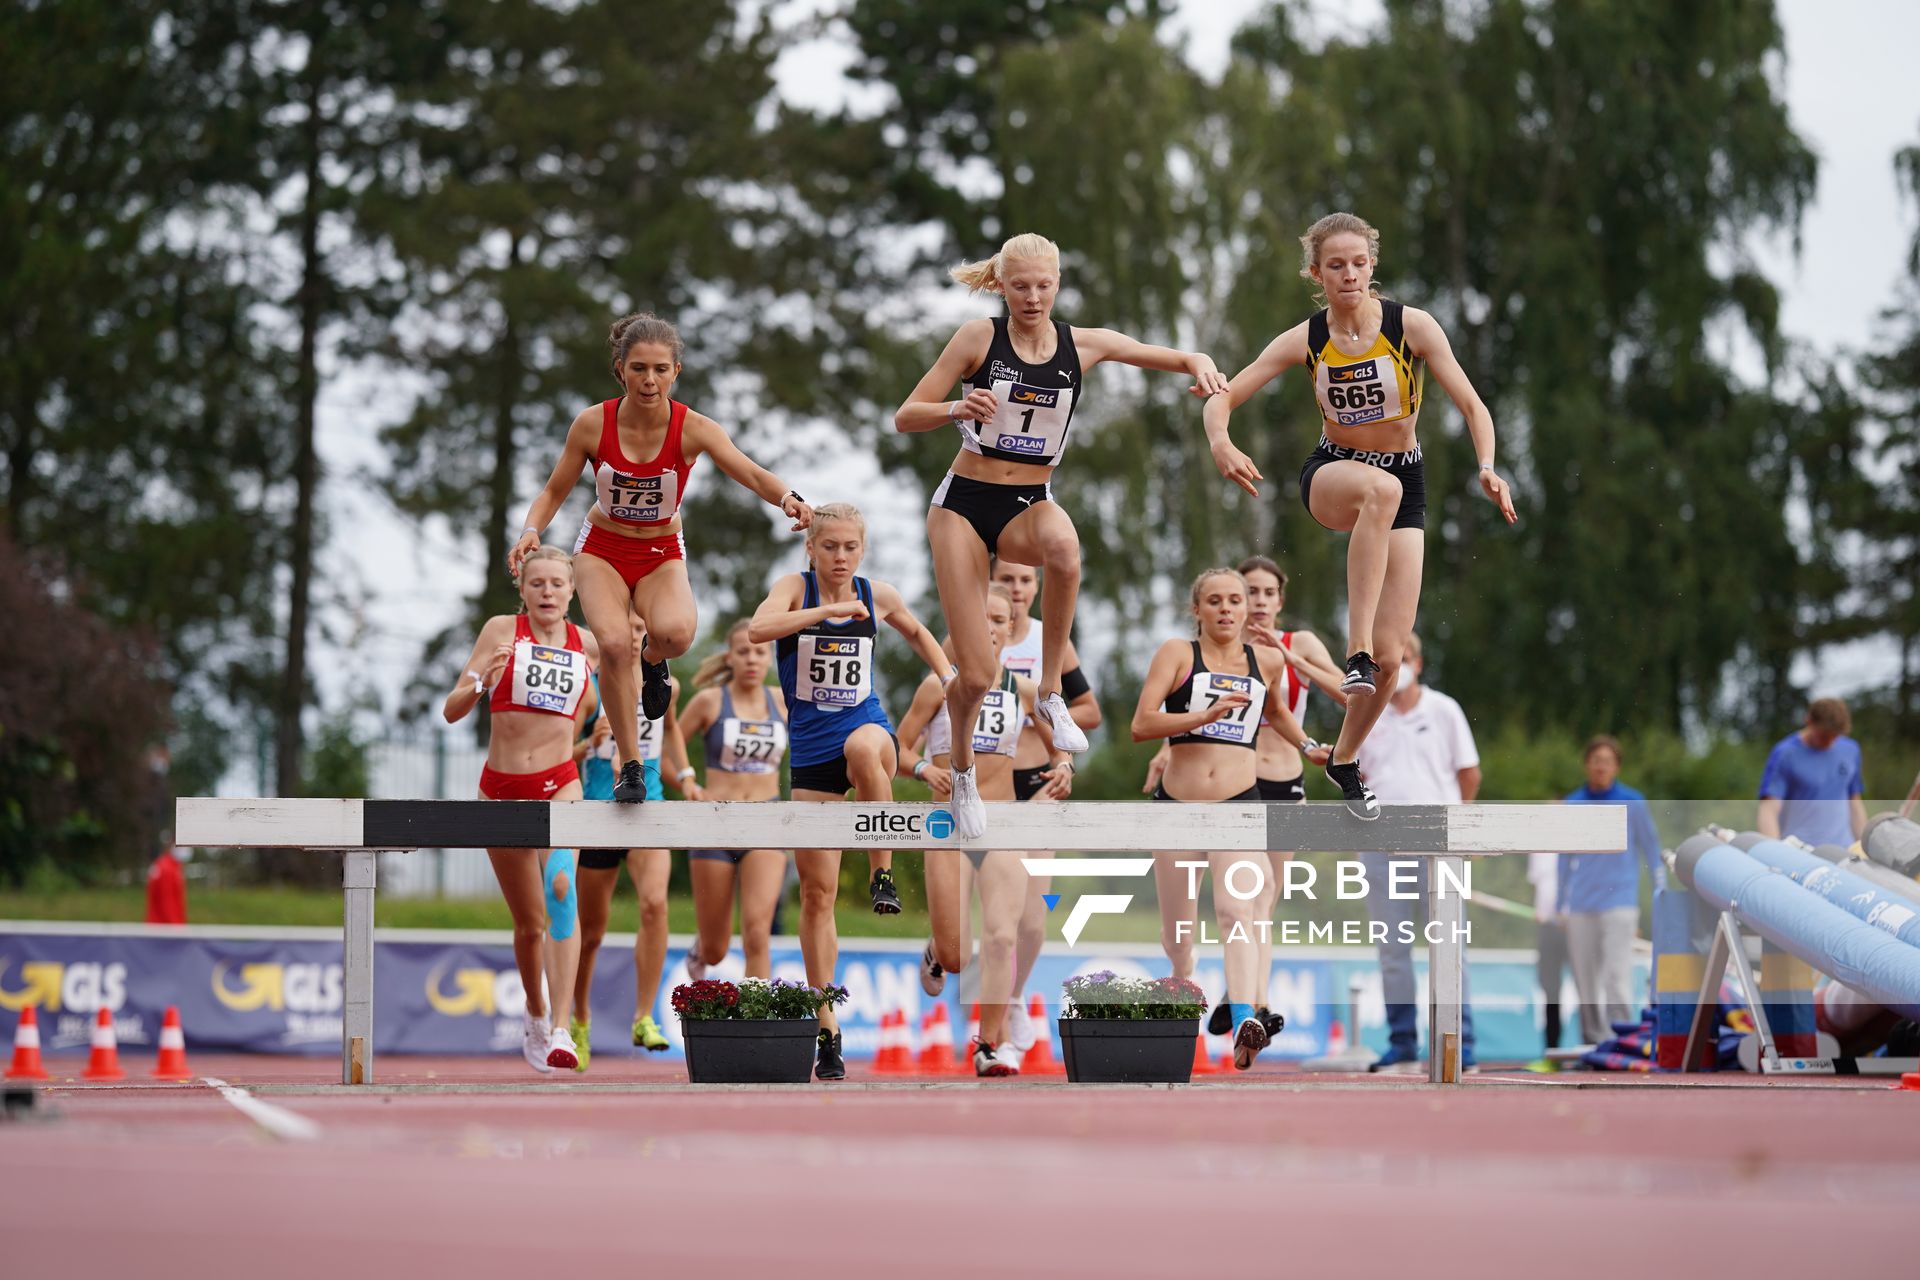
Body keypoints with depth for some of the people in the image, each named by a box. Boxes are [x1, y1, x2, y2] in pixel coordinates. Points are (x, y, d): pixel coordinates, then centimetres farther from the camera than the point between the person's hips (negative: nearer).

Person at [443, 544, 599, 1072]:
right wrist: (481, 681, -28)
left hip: (559, 785, -1)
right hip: (502, 789, 1)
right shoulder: (502, 630, -3)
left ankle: (560, 1030, -34)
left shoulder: (587, 644, 3)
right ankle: (535, 1019, 37)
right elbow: (452, 711, -8)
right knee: (528, 923, 9)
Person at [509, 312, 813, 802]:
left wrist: (787, 499, -54)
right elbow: (554, 492, -3)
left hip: (662, 554, 0)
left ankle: (652, 661, 7)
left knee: (675, 632, -33)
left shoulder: (694, 428, -19)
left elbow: (751, 472, -33)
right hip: (602, 548, 0)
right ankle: (629, 766, -12)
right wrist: (531, 531, -23)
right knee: (615, 643, -28)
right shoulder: (593, 424, -16)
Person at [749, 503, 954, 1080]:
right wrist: (829, 611, -32)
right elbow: (758, 628, -26)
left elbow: (916, 631, 27)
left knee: (863, 747, -41)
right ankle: (827, 1030, 9)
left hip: (866, 724, 0)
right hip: (811, 746, 0)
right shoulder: (795, 588, -4)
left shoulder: (878, 598, 4)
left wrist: (948, 675, 12)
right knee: (817, 892, 0)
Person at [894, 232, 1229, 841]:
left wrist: (1201, 367, -18)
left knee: (1063, 548, -40)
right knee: (976, 675, -7)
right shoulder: (979, 337, -6)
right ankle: (962, 765, 28)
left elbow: (1181, 358, 6)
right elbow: (905, 417, -6)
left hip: (1029, 505, 1)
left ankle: (1049, 693, -22)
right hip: (965, 503, -1)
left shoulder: (1082, 345, 1)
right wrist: (957, 409, -26)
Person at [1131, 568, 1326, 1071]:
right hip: (1178, 803, 0)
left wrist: (1308, 746, 27)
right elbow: (1141, 724, -12)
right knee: (1177, 930, 10)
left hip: (1239, 804, 0)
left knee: (1236, 911, -23)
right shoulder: (1178, 654, 0)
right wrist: (1206, 714, -20)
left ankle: (1245, 1022, -39)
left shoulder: (1268, 662, 11)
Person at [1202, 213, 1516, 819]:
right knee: (1381, 487, -42)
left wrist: (1487, 468, -32)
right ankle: (1356, 649, -42)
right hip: (1331, 475, -1)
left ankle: (1345, 759, 21)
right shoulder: (1305, 340, -8)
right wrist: (1221, 444, -31)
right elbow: (1222, 397, -8)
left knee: (1391, 658, -7)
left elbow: (1472, 406, -13)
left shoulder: (1412, 326, -12)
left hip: (1404, 483, 1)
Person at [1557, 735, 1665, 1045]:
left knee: (1617, 975, -14)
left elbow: (1651, 848, 9)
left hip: (1619, 900, -3)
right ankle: (1593, 1040, 9)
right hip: (1580, 906, 3)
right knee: (1585, 980, 3)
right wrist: (1560, 906, 18)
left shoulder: (1632, 803, 3)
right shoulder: (1572, 805, 11)